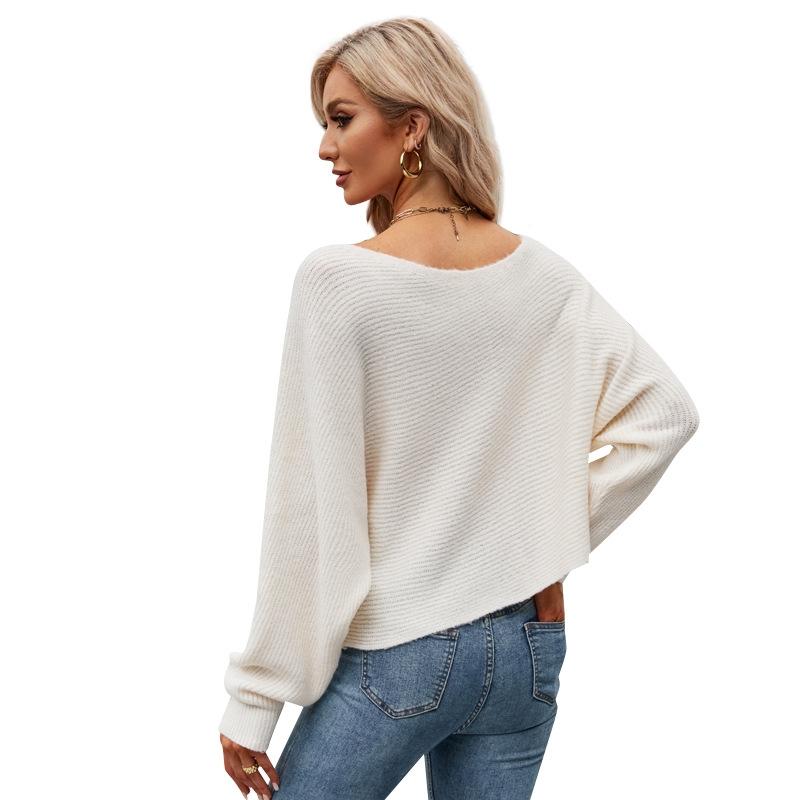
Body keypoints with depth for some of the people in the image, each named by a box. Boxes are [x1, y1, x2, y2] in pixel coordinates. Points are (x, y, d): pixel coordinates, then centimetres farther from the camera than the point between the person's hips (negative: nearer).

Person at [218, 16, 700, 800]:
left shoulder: (336, 278, -16)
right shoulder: (541, 272, -1)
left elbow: (307, 504, -16)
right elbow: (664, 411, 2)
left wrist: (255, 697, -8)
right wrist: (559, 531, 6)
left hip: (392, 656, -5)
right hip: (526, 646, 5)